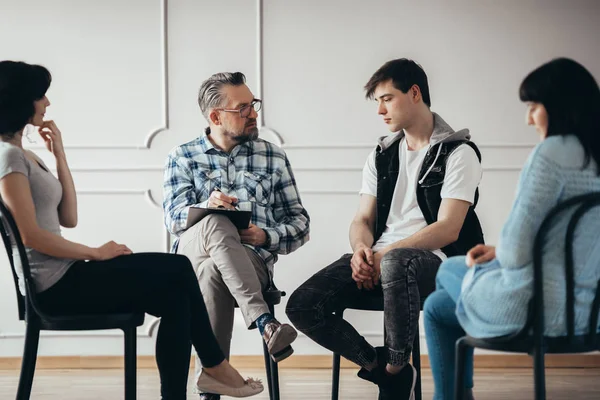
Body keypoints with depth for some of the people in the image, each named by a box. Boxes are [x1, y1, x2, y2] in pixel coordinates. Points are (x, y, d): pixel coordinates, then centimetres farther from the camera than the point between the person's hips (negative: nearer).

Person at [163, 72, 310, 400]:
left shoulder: (273, 158, 17)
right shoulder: (182, 157, 15)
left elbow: (300, 223, 14)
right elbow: (174, 217, 0)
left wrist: (266, 237, -9)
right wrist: (207, 206, -23)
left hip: (252, 261, 0)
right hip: (192, 257, 0)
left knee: (214, 272, -38)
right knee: (215, 224, -38)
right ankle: (265, 322, -49)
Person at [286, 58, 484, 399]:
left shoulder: (458, 153, -1)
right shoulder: (382, 156, 19)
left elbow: (447, 230, -11)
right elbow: (363, 220, 15)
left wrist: (384, 255, -17)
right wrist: (362, 251, -9)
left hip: (432, 262, -6)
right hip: (379, 260, 6)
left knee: (397, 262, -43)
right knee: (302, 306, -18)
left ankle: (395, 368, -21)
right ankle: (380, 367, -2)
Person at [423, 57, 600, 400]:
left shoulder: (554, 152, -20)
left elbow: (517, 247, -22)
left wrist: (502, 256, 1)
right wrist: (501, 251, 10)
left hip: (536, 308, -7)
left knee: (448, 272, 27)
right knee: (437, 305, 27)